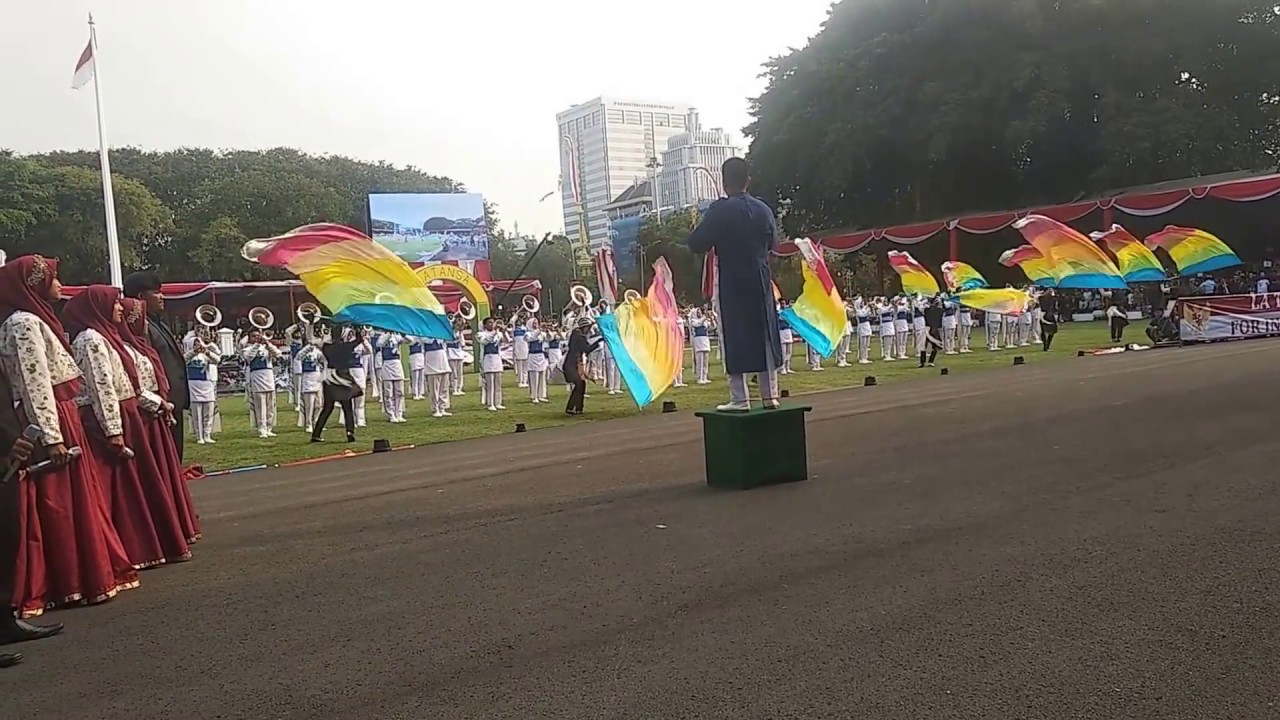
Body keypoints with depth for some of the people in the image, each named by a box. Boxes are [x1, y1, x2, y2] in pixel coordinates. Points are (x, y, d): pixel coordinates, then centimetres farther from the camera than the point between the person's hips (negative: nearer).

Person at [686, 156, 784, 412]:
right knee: (764, 335, 11)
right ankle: (770, 395, 15)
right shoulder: (763, 209, 3)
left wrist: (716, 237, 7)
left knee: (734, 339, 0)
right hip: (760, 281, 5)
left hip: (731, 284, -4)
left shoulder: (720, 210, -13)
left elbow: (696, 244, -11)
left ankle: (740, 399, -1)